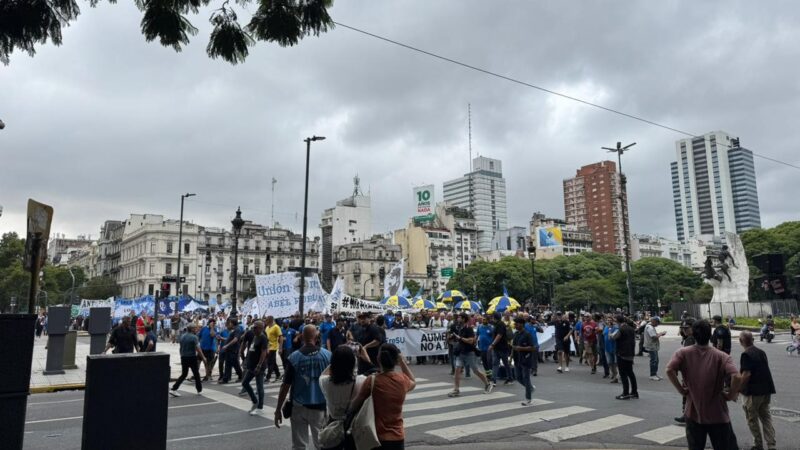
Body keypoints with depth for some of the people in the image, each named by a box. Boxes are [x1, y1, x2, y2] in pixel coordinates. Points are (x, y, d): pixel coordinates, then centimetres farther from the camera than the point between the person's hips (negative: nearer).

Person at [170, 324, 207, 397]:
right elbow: (198, 349, -17)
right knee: (196, 374, 8)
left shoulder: (182, 336, 6)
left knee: (183, 374, 13)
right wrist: (203, 358, -11)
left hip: (183, 357, 6)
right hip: (192, 357, -6)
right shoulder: (194, 337, -14)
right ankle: (199, 390, 17)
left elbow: (181, 348, 13)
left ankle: (174, 389, 2)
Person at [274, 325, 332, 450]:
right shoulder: (327, 355, -7)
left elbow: (285, 385, -7)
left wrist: (278, 409, 1)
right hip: (320, 406, 1)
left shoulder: (294, 357, -9)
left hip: (299, 406, 0)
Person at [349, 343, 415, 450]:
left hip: (376, 437, -3)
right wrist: (403, 362, 19)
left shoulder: (372, 381, -14)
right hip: (397, 437, 3)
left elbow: (354, 407, -8)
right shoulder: (402, 380, -4)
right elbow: (413, 383, 22)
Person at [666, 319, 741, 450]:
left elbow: (669, 370, -21)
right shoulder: (721, 356, -9)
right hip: (718, 414, -1)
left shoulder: (683, 353, -7)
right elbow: (737, 377, -23)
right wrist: (731, 395, -7)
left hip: (693, 413, 1)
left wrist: (681, 389, -8)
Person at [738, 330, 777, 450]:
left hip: (754, 391, -7)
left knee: (752, 418, 8)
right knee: (766, 417, 15)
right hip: (766, 389, 7)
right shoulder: (761, 352, 8)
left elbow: (747, 374, -23)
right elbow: (764, 370, 16)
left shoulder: (746, 355, -17)